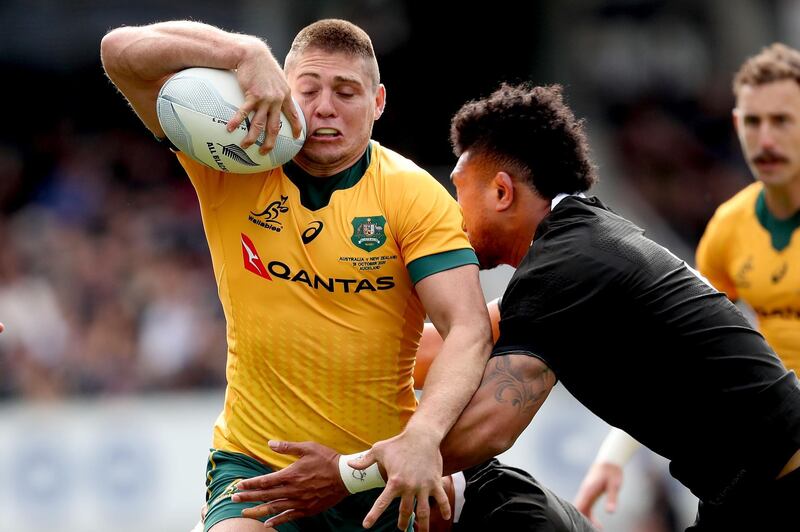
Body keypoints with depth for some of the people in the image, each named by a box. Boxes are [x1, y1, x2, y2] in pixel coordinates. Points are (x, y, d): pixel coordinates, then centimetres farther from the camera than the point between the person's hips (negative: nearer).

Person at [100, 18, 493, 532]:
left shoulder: (415, 194, -5)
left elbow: (469, 327, -15)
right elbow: (122, 51, -7)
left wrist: (424, 435, -33)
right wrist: (248, 54, -21)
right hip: (254, 461, -1)